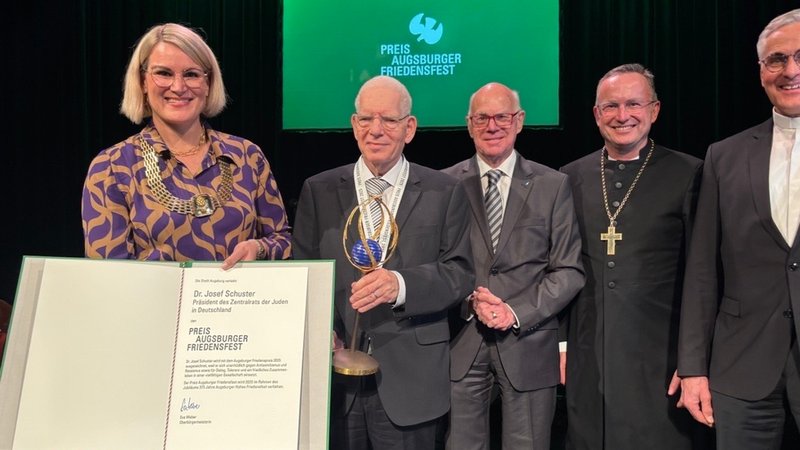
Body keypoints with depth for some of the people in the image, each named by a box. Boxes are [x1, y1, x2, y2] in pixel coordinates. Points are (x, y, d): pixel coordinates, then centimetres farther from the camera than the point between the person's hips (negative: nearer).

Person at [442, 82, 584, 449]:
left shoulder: (553, 185, 4)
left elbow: (569, 270, 1)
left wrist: (517, 313, -10)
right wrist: (470, 301, -11)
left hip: (529, 345, 0)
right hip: (461, 344, 0)